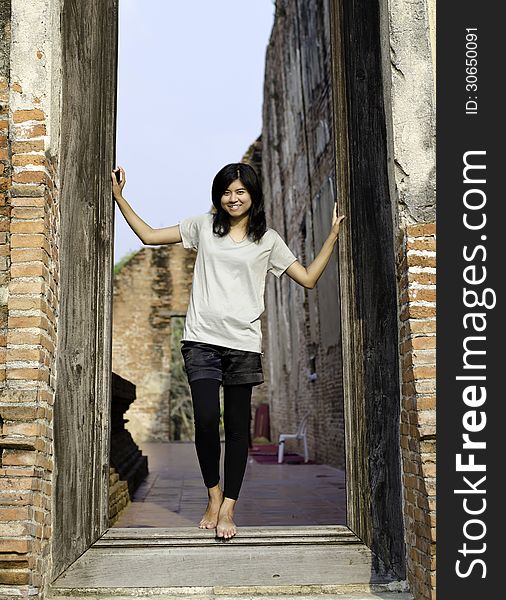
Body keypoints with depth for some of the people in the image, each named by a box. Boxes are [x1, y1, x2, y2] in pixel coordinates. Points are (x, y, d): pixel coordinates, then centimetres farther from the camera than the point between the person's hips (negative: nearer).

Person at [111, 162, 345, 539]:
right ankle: (213, 494, 12)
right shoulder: (203, 226, 12)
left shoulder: (268, 239, 10)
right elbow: (149, 236, 15)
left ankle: (228, 507, 13)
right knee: (206, 419, -11)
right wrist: (120, 197, 13)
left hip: (243, 344, 0)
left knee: (238, 426, 3)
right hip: (202, 340, 0)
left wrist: (333, 235, 5)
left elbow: (308, 278, 10)